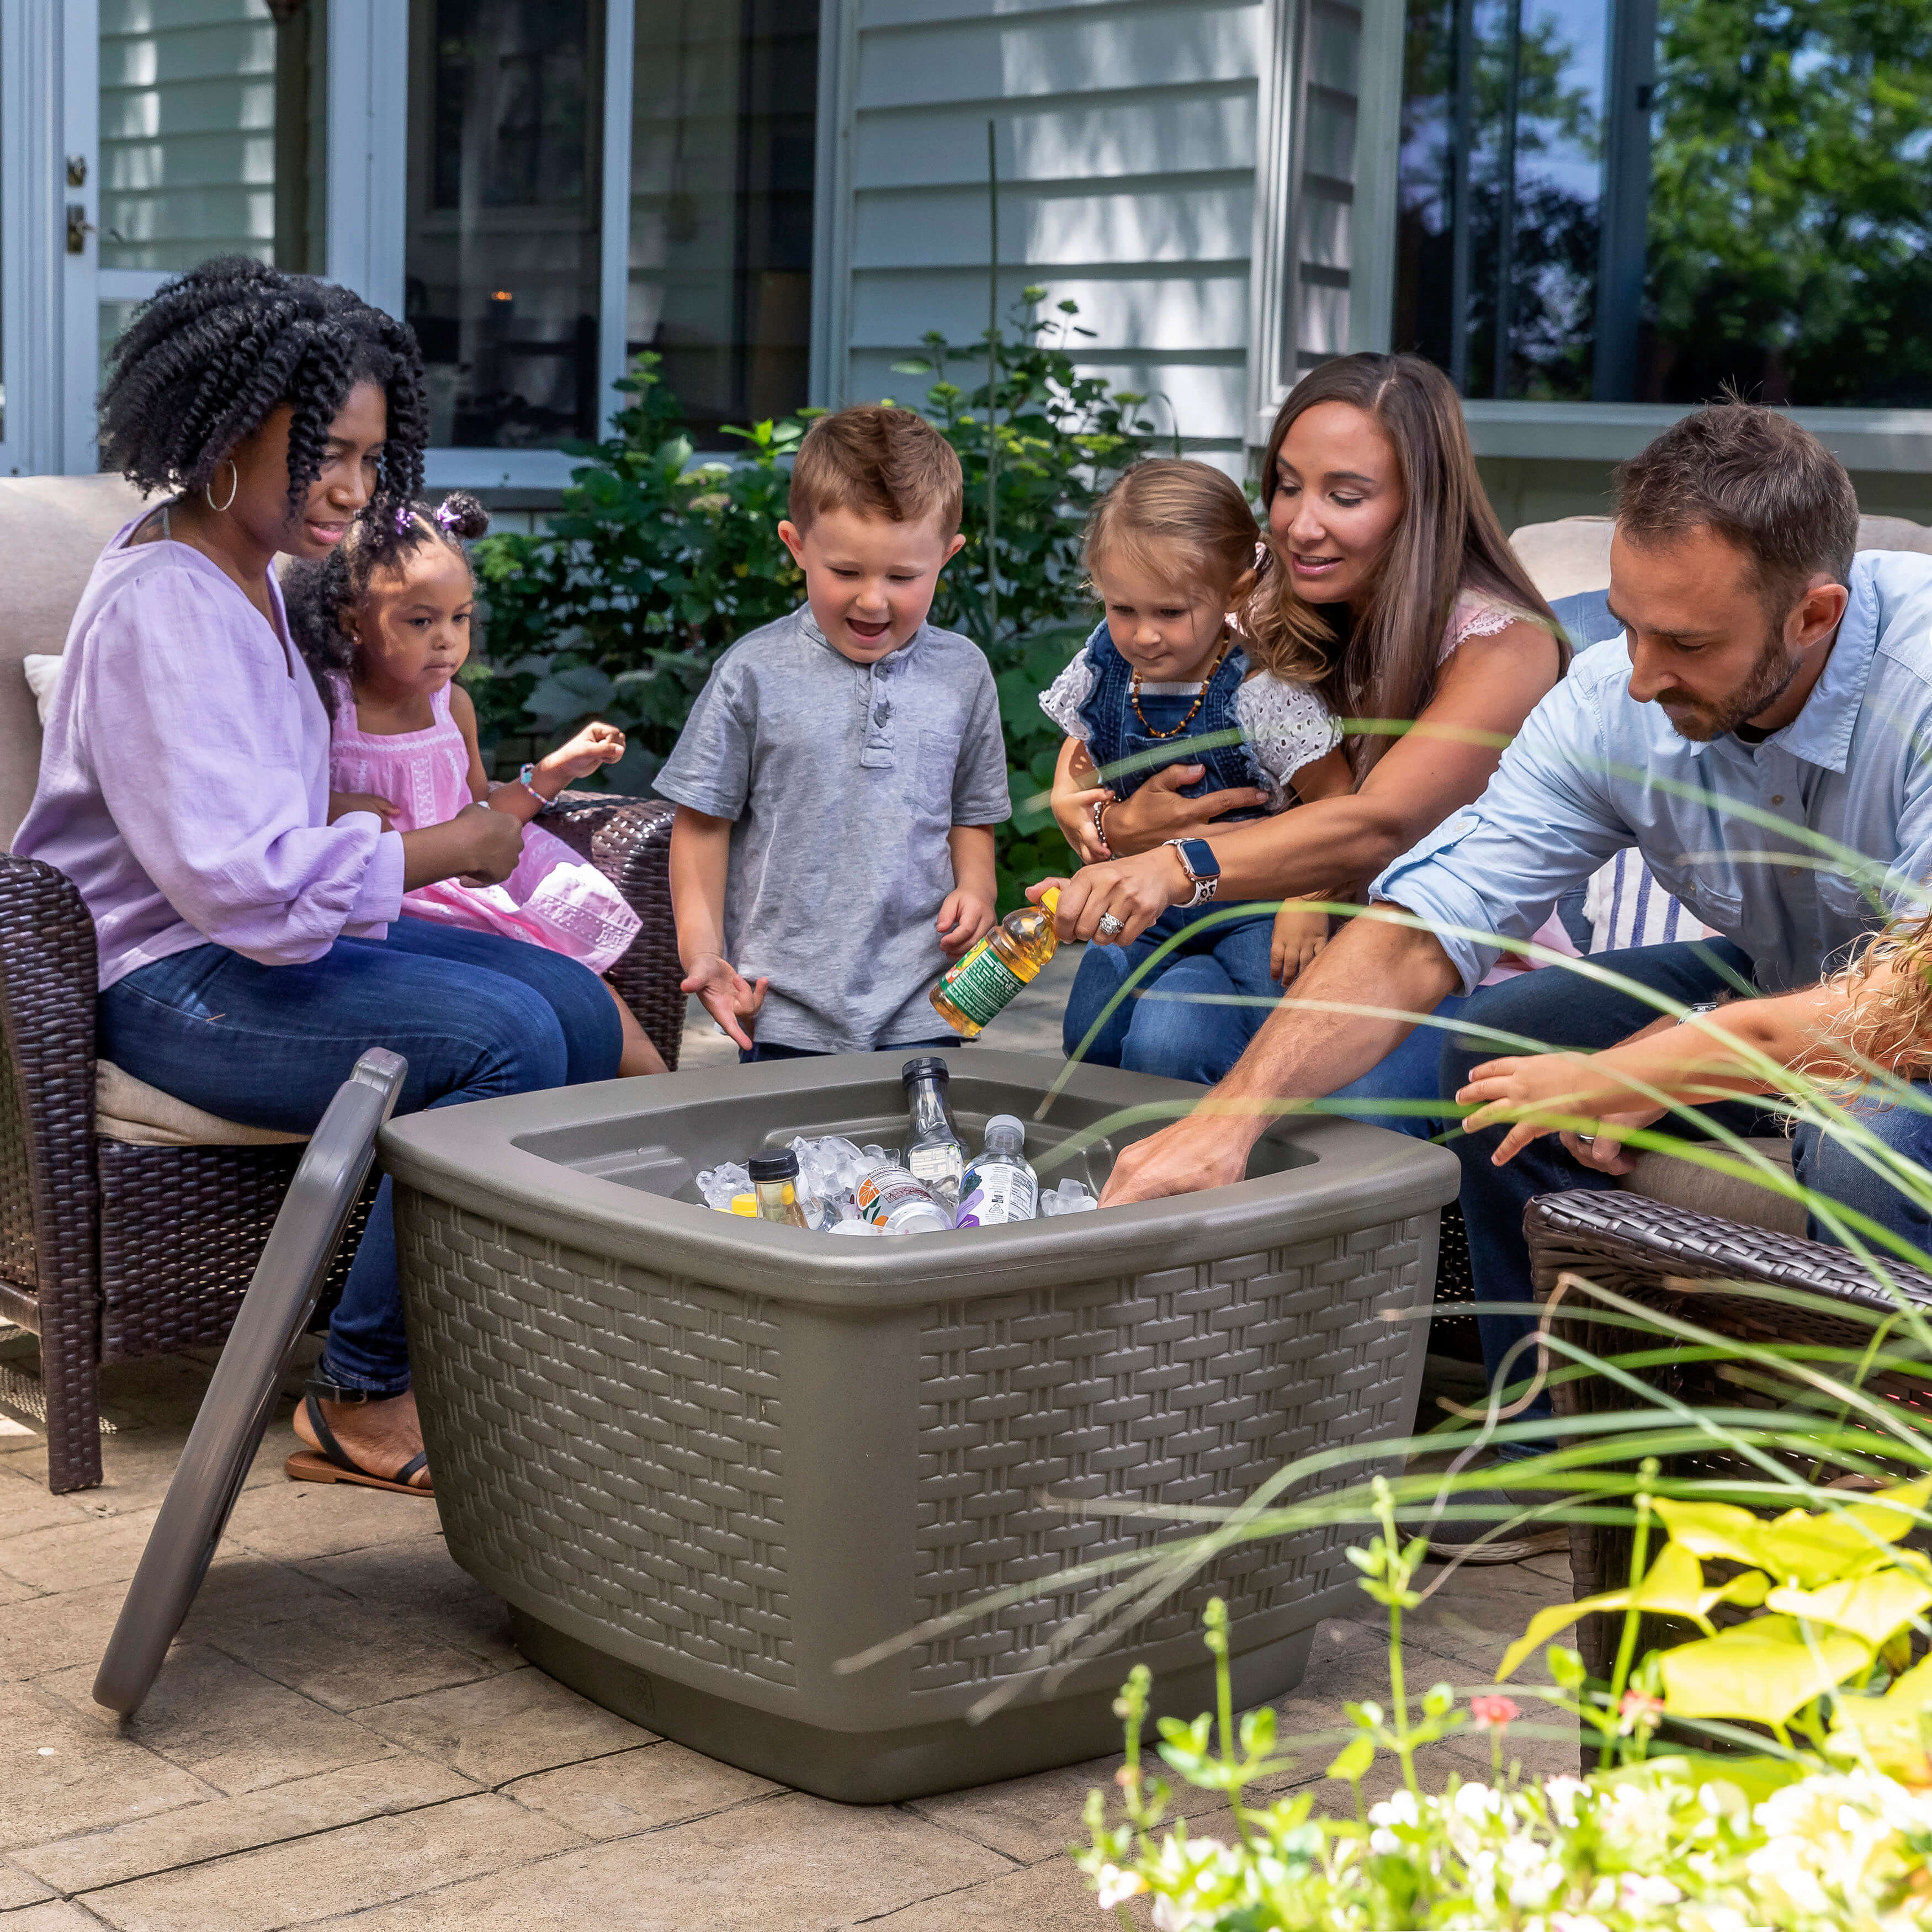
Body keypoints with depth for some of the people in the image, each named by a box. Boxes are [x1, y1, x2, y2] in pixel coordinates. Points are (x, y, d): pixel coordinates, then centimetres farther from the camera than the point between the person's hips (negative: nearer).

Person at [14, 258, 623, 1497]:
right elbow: (242, 879, -28)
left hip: (272, 933, 10)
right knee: (502, 1038, -26)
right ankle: (365, 1404, -15)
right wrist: (451, 849, -18)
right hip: (167, 979, -10)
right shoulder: (160, 605, -20)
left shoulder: (252, 574, 12)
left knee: (577, 1007, -3)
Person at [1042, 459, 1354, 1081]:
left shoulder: (1263, 691, -22)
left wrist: (1309, 901, -23)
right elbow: (1081, 747, 17)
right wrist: (1067, 802, -3)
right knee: (1087, 1041, 9)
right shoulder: (1106, 665, -6)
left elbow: (1336, 798, -15)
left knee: (1163, 1044, -26)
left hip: (1252, 909, -6)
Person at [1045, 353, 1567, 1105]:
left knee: (1350, 1100, -36)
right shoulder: (1265, 616, 1)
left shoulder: (1503, 646, -15)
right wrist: (1120, 826, -23)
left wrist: (1177, 867, -51)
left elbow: (1377, 826, -33)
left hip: (1473, 982, -3)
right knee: (1168, 1032, -30)